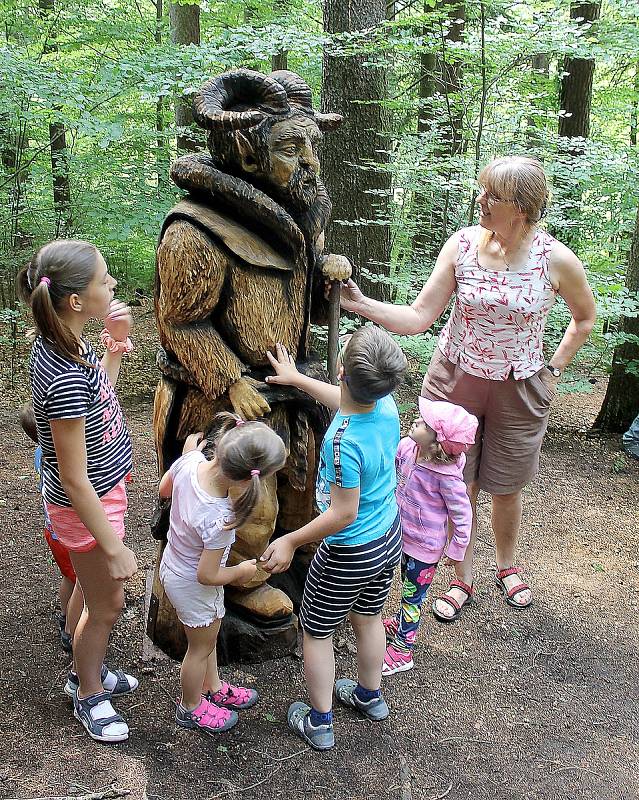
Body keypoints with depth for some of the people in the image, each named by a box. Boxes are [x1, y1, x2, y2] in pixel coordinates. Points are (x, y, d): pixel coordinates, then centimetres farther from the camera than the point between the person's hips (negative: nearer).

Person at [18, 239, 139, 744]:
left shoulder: (67, 346, -7)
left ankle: (88, 671, 51)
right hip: (87, 507, -8)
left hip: (106, 490, 8)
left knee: (101, 597, 26)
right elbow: (74, 480, -27)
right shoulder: (65, 380, -34)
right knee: (108, 604, 14)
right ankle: (89, 696, 39)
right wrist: (114, 548, -20)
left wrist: (116, 345, -1)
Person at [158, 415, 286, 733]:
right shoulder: (219, 520, -42)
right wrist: (242, 571, -10)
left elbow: (164, 489, -3)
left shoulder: (191, 460, -25)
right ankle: (191, 707, 48)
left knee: (207, 636, 30)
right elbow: (207, 576, -27)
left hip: (173, 562, 7)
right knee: (201, 648, 22)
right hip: (193, 587, -7)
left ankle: (214, 688, 55)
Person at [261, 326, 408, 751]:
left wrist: (291, 541, -14)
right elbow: (346, 400, 11)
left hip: (349, 554, -7)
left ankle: (319, 723, 32)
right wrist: (297, 378, 21)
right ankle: (370, 696, 51)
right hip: (390, 539, 7)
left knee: (317, 633, 16)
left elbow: (343, 514, -26)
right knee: (368, 619, 29)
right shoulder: (386, 405, -13)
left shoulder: (343, 441, -35)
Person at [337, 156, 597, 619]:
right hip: (455, 381, 1)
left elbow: (585, 316, 6)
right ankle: (463, 579, 32)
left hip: (518, 390, -1)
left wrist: (554, 369, 1)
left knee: (505, 488, 16)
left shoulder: (556, 259, -14)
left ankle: (508, 567, 45)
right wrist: (360, 303, -24)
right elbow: (419, 317, -13)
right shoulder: (463, 244, -11)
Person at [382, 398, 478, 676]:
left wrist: (457, 549, -10)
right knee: (406, 586, 30)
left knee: (411, 596, 11)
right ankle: (402, 622, 55)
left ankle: (401, 650, 28)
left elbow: (462, 513, -18)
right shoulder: (408, 447, -14)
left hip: (424, 546, -7)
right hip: (404, 535, 7)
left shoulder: (447, 475, -31)